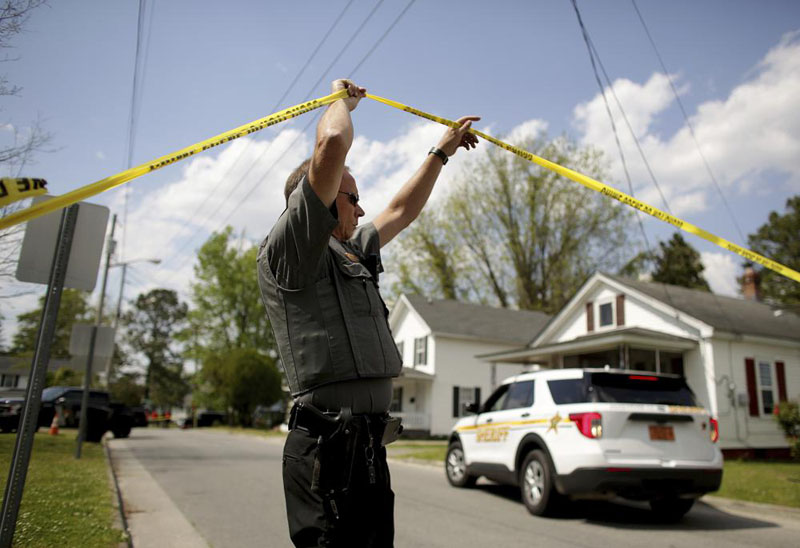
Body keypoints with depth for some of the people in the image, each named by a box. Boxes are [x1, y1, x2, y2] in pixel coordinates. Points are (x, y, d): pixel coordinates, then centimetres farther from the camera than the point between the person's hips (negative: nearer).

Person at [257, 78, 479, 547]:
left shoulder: (351, 254, 21)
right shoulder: (287, 253, -7)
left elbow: (402, 211, 32)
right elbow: (332, 142, -16)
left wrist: (443, 151, 37)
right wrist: (343, 98, 5)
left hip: (369, 443, 9)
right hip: (330, 448, -9)